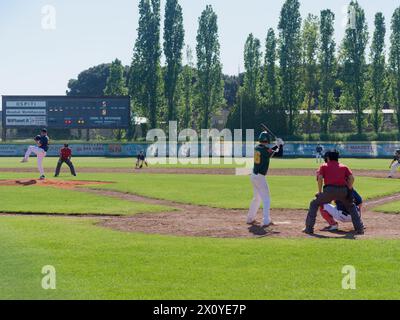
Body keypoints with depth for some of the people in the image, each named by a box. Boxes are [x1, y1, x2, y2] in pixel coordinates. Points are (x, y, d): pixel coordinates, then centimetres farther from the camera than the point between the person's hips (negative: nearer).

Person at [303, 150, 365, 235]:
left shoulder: (324, 166, 19)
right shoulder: (343, 166, 25)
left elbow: (320, 178, 2)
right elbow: (351, 178, 9)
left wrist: (320, 192, 10)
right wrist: (349, 190, 17)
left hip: (329, 189, -2)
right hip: (343, 190, 2)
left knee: (314, 204, 18)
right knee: (351, 207, 27)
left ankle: (309, 228, 10)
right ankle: (359, 229, 16)